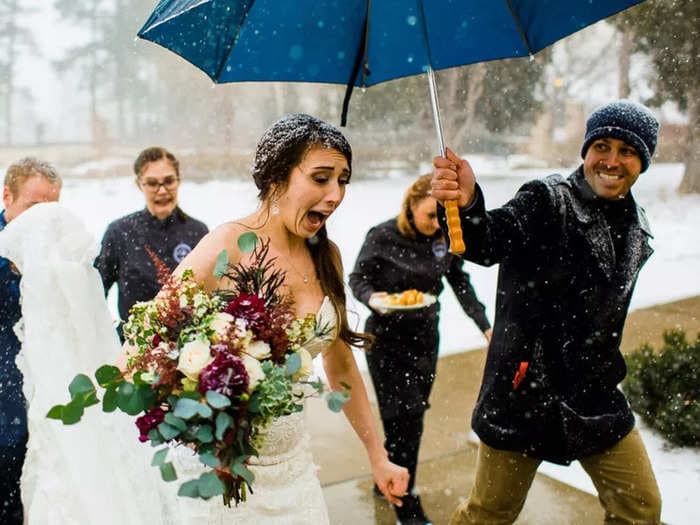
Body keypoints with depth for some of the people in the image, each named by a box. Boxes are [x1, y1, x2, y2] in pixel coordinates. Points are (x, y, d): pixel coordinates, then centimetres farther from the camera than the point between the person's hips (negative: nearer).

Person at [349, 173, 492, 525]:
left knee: (412, 417, 12)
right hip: (387, 338, -5)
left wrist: (485, 326, 2)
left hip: (425, 337, 5)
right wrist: (372, 298, -26)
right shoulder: (382, 237, -14)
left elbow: (460, 283, 7)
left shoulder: (444, 238, -2)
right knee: (404, 419, -4)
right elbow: (357, 278, -4)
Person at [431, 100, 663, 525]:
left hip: (596, 396, 6)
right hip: (526, 391, -6)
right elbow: (490, 242, -33)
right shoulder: (547, 200, -13)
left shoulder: (636, 228, 8)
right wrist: (468, 206, -54)